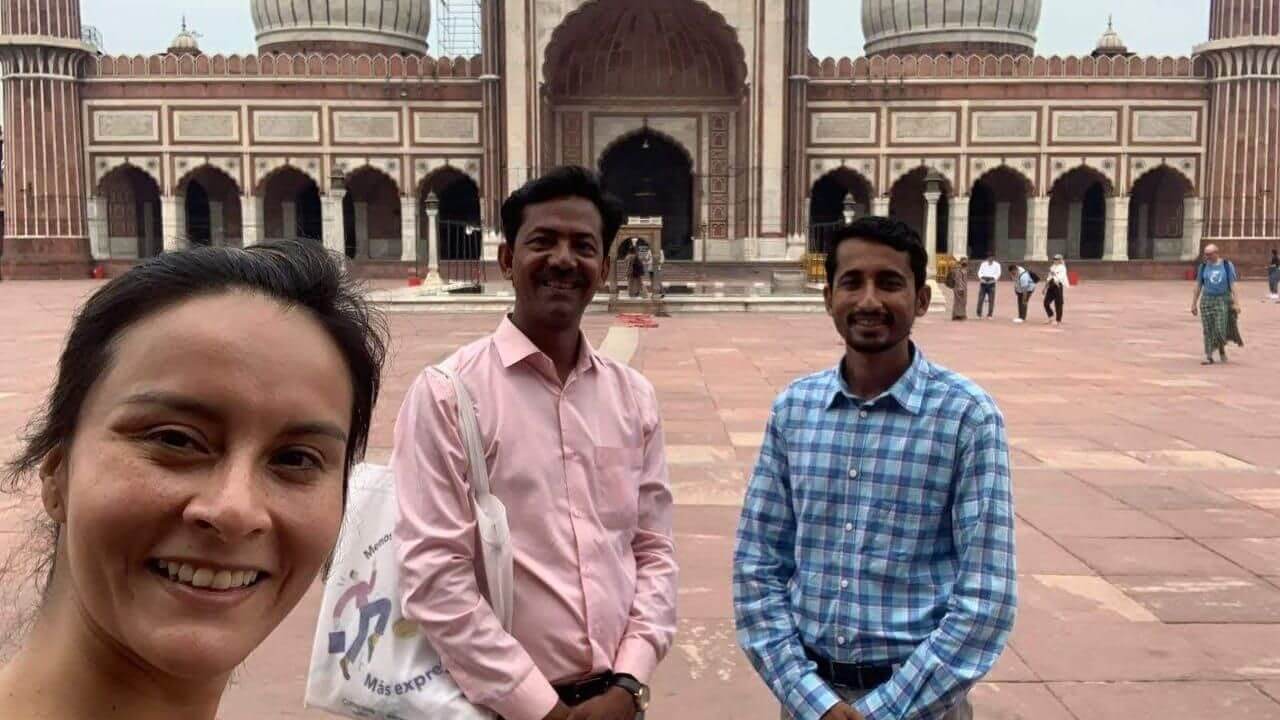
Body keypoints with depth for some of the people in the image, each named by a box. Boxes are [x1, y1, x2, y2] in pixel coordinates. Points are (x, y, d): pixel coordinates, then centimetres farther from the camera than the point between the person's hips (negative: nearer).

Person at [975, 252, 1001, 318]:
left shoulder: (996, 264, 11)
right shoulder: (983, 263, 15)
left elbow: (998, 272, 0)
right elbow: (980, 271, 7)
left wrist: (994, 279, -16)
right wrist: (980, 278, -12)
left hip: (991, 283, -1)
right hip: (983, 282, 1)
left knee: (991, 300, -3)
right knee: (980, 298, -3)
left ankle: (989, 315, 1)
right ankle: (979, 314, 3)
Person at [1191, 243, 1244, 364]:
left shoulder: (1227, 265, -1)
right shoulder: (1203, 267, 5)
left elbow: (1233, 285, -2)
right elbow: (1198, 286, 9)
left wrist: (1236, 303, -8)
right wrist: (1194, 303, 7)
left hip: (1223, 300, -2)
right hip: (1207, 300, 2)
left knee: (1220, 329, -7)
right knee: (1208, 330, -2)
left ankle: (1221, 348, 21)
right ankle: (1208, 356, 3)